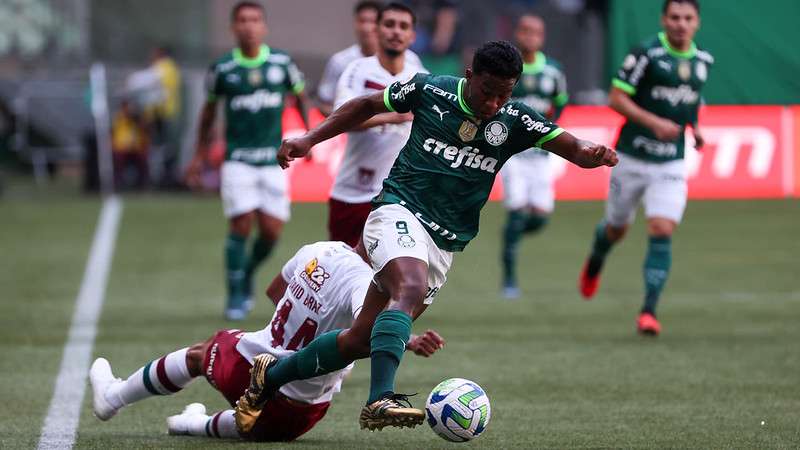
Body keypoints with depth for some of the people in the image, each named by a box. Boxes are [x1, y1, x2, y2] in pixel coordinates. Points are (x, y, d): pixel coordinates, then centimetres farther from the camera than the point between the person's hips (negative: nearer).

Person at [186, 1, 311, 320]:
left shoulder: (282, 63, 1)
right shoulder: (223, 68, -1)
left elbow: (300, 96, 17)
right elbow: (209, 109, 13)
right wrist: (200, 156, 16)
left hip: (273, 159, 2)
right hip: (237, 159, -2)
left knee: (272, 230, -3)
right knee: (241, 224, -13)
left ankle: (247, 273, 27)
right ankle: (235, 295, 0)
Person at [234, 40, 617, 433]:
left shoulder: (515, 121, -1)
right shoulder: (428, 90, -5)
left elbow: (572, 148, -7)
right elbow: (366, 106, 10)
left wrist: (592, 153, -31)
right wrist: (309, 139, 3)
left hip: (444, 243, 4)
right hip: (399, 212, -4)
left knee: (361, 340, 5)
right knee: (411, 290, -35)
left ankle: (269, 376, 25)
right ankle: (379, 402, -46)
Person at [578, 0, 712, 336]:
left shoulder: (703, 60, 5)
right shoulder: (646, 54, -13)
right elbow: (616, 98, -14)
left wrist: (695, 127, 9)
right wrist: (653, 122, -25)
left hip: (671, 163, 3)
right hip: (632, 157, -2)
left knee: (662, 232, -13)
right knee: (617, 229, 15)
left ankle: (649, 311, -11)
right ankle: (595, 263, 50)